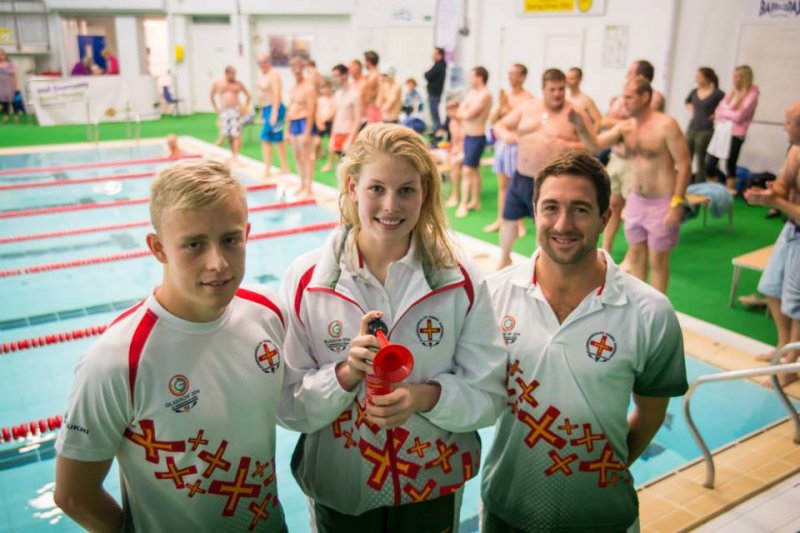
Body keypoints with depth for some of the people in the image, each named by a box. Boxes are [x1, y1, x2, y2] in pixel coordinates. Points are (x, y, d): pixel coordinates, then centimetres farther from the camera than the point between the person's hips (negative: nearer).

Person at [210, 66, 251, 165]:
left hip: (236, 110, -2)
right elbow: (212, 96, 18)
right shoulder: (218, 83, 6)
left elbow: (248, 96, 12)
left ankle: (235, 155, -12)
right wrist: (216, 108, 11)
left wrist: (245, 107, 3)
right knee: (227, 134, 4)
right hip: (224, 111, 3)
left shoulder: (238, 84, 2)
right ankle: (232, 153, 17)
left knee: (236, 134, -11)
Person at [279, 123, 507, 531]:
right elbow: (288, 406, -11)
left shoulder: (460, 282, -11)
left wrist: (425, 396, -24)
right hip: (338, 492, 0)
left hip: (434, 488, 1)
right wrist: (346, 373, -27)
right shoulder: (306, 279, -13)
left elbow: (488, 396, -7)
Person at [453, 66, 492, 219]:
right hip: (468, 136, 9)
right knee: (474, 170, 15)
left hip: (477, 138, -9)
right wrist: (465, 112, -10)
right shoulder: (472, 92, 10)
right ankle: (475, 201, 23)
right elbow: (461, 113, 8)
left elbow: (467, 114, -21)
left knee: (467, 171, -10)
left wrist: (464, 111, -3)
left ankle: (463, 205, -7)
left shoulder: (485, 95, -17)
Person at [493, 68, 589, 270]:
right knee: (509, 219, 17)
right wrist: (505, 135, -15)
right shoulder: (527, 106, 5)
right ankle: (504, 259, 40)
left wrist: (569, 146, -27)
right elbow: (500, 126, 9)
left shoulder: (576, 114, -6)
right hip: (520, 178, 5)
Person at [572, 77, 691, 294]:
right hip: (636, 200, 6)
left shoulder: (666, 125, -16)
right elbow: (595, 145, -5)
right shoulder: (625, 127, 3)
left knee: (657, 260, 4)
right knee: (636, 254, 15)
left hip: (662, 202, -6)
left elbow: (684, 165, -16)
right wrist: (581, 127, -24)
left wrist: (676, 204, -20)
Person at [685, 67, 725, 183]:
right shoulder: (694, 92, 6)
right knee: (687, 159, 8)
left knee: (701, 161, 1)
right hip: (691, 129, 5)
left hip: (705, 131, -5)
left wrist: (716, 114, -9)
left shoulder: (717, 94, -10)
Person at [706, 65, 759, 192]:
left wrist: (724, 112, -2)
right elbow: (718, 111, 8)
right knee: (709, 164, 5)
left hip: (735, 135, -6)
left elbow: (738, 116, -14)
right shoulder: (732, 93, 11)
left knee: (730, 166, 2)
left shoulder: (751, 95, -8)